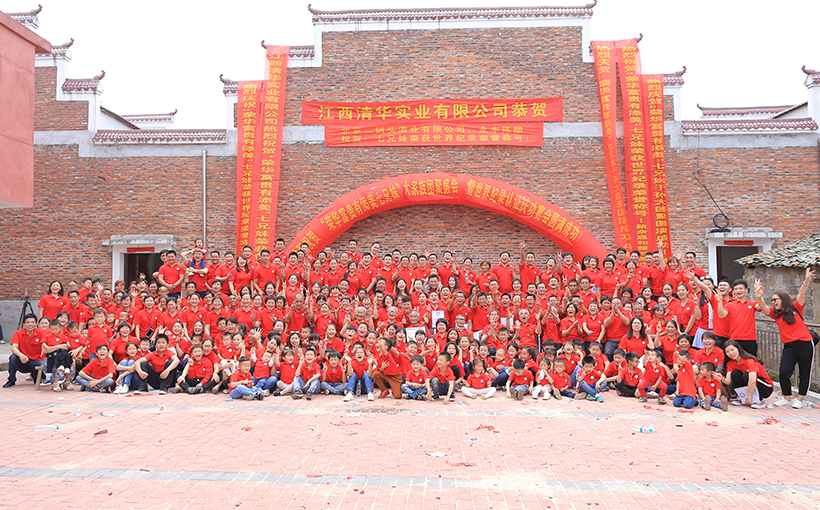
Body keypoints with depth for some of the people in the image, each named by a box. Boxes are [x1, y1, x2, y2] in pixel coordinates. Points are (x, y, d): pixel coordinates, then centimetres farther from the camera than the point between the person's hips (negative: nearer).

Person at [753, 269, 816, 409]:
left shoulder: (795, 308, 1)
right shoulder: (775, 313, 7)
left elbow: (801, 294, -14)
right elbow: (763, 307, -10)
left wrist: (806, 281, -31)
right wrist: (759, 297, -31)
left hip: (805, 345, -2)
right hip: (789, 346, 2)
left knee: (804, 374, 6)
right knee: (784, 373, -5)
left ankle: (799, 400, 19)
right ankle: (787, 398, 12)